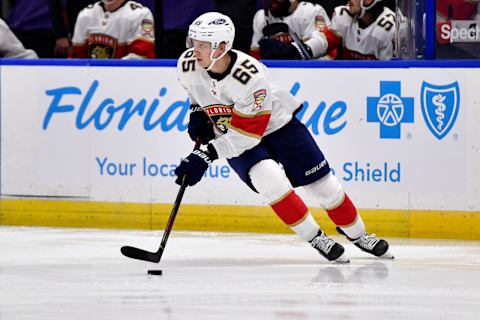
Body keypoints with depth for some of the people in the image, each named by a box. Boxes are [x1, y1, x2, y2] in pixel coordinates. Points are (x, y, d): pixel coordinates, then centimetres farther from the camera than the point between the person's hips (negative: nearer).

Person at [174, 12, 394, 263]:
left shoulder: (250, 76, -35)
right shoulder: (187, 66, -19)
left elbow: (248, 133, -34)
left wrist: (206, 155, -37)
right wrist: (197, 113, -5)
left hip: (276, 125, -3)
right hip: (230, 134, 3)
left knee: (322, 183, 1)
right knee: (269, 180, -25)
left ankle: (357, 234, 25)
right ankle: (316, 239, -9)